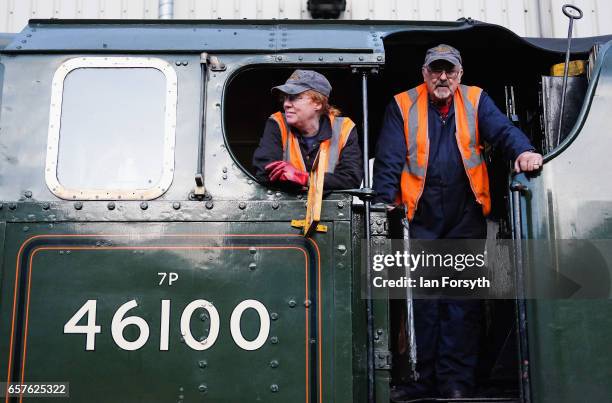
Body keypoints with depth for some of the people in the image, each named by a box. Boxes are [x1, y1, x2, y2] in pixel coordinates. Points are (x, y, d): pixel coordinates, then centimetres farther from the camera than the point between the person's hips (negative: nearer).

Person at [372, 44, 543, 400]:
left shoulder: (476, 101, 7)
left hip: (466, 216, 1)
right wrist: (386, 202, -13)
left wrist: (523, 151, -29)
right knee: (423, 299, 5)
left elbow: (503, 130, -7)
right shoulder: (403, 106, 4)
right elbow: (389, 159, -2)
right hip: (422, 217, 0)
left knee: (462, 301, 3)